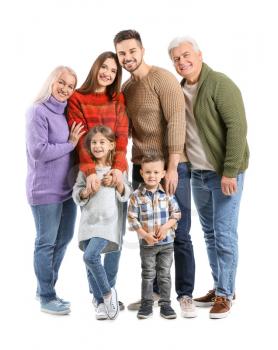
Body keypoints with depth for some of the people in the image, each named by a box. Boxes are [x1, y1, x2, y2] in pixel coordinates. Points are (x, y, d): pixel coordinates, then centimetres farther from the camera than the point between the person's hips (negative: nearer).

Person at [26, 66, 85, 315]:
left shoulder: (67, 112, 10)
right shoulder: (38, 112, -12)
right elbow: (38, 152, -19)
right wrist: (70, 144, -12)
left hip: (67, 187, 8)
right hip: (45, 189, -8)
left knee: (63, 239, 16)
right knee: (46, 243, 2)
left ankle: (46, 289, 31)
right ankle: (46, 298, 15)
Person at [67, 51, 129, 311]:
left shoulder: (118, 99, 10)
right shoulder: (77, 99, 0)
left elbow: (122, 136, 0)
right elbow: (80, 139, -9)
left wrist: (118, 167, -15)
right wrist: (90, 171, -22)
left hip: (116, 171, 3)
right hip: (90, 173, -3)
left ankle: (110, 290, 17)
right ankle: (97, 293, 12)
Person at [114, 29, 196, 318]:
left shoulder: (163, 79, -8)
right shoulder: (125, 88, 13)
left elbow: (176, 122, -15)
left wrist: (172, 168, -19)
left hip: (172, 167, -6)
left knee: (179, 235, -1)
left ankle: (185, 295, 10)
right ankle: (155, 292, 23)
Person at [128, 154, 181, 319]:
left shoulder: (167, 193, -2)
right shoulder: (137, 196, -7)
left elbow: (176, 213, 1)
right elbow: (132, 218, -7)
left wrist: (166, 226, -15)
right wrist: (145, 234, -15)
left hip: (167, 242, 1)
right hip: (147, 243, -1)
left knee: (165, 274, 9)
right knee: (148, 274, 8)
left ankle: (165, 304, 19)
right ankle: (147, 304, 18)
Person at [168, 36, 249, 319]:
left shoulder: (220, 84, -13)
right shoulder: (179, 91, 9)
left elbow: (237, 127, -19)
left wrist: (230, 171, -22)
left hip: (225, 174, -7)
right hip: (198, 174, 7)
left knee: (224, 235, -4)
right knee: (209, 234, 14)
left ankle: (224, 295, 8)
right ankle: (219, 287, 27)